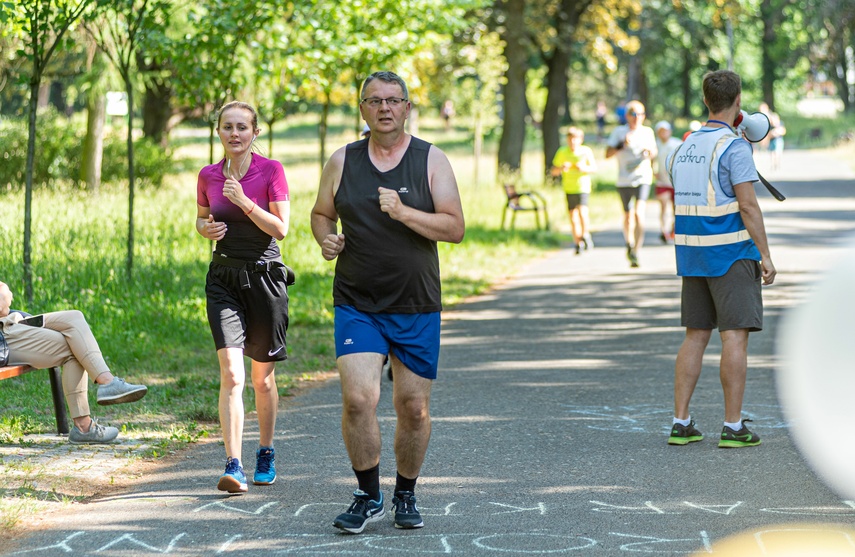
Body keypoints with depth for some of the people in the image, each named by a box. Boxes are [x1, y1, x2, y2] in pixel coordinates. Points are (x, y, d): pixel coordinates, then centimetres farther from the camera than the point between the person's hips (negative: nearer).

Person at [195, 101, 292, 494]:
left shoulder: (271, 170, -6)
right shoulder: (208, 176, 4)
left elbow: (280, 227, -10)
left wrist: (244, 201, -20)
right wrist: (206, 229, -2)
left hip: (264, 276, -1)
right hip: (224, 279, 1)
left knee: (262, 377, 10)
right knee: (231, 374, -14)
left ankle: (266, 454, 30)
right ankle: (233, 467, -18)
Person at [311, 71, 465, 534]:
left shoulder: (431, 161, 0)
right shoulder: (342, 162, 5)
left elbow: (455, 227, -6)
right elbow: (321, 213, 19)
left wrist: (404, 213, -19)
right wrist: (326, 240, -3)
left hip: (417, 308, 0)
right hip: (357, 306, 0)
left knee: (414, 408, 5)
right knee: (358, 398, -15)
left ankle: (406, 495, 26)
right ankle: (368, 497, 1)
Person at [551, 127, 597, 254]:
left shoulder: (586, 151, -7)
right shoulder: (562, 152, -3)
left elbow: (594, 168, -1)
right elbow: (554, 171, 2)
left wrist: (583, 168, -21)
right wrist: (562, 168, -20)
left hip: (583, 187, -2)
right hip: (569, 189, 2)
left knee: (582, 213, -21)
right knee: (573, 218, 4)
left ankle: (585, 234, 3)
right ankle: (578, 244, 17)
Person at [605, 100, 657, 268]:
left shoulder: (647, 132, 8)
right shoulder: (619, 132, 2)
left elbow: (654, 153, 20)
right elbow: (608, 154, -3)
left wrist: (650, 152, -3)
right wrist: (621, 145, -19)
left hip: (643, 178, 0)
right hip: (624, 180, 0)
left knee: (639, 213, -18)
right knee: (628, 215, 10)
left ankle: (636, 252, -15)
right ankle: (629, 244, 37)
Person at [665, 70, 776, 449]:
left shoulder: (684, 147, 10)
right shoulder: (734, 147, -13)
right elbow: (748, 206, -16)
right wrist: (765, 255, -13)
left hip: (691, 254, 7)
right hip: (731, 253, -7)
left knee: (696, 336, 10)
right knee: (735, 336, -4)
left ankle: (681, 423, 8)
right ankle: (733, 427, -4)